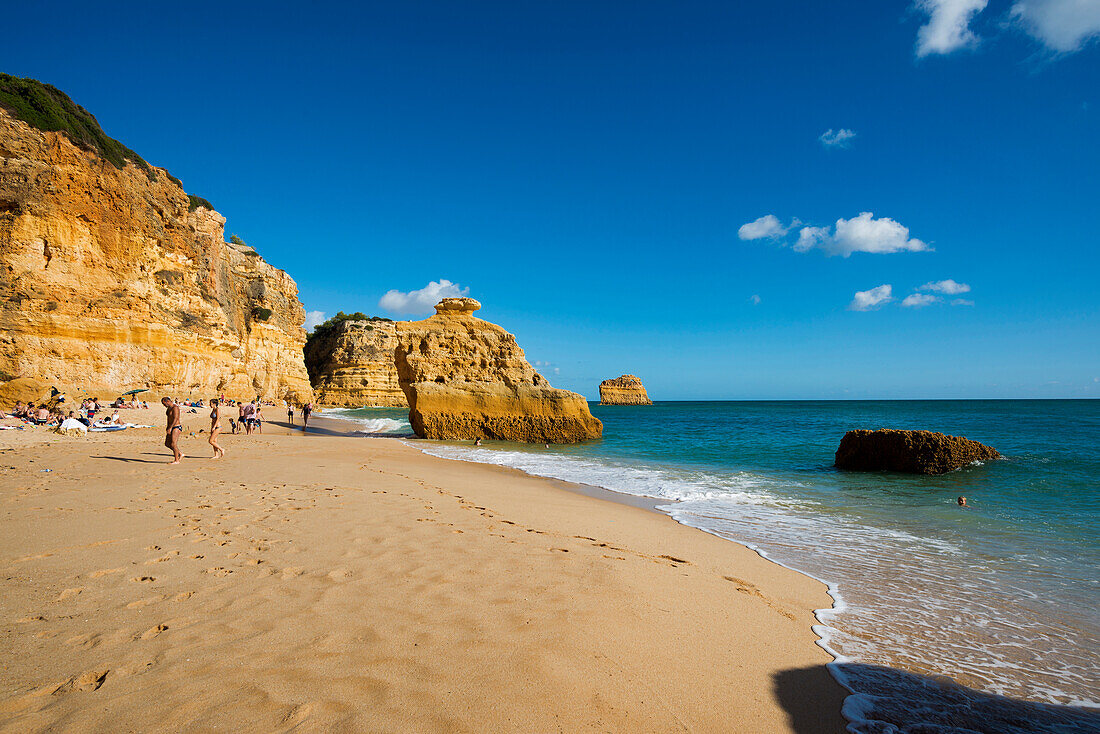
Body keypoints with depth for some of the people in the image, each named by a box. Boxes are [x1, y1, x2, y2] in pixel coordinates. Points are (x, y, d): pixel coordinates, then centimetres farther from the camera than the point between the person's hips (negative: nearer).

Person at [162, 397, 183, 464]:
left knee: (173, 444, -11)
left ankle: (176, 460, -5)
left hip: (176, 428, -10)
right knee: (167, 443, 10)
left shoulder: (175, 407, -16)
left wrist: (170, 428, -26)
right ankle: (180, 454, 18)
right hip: (171, 428, 10)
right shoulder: (168, 408, 15)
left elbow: (175, 418, -23)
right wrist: (167, 427, 26)